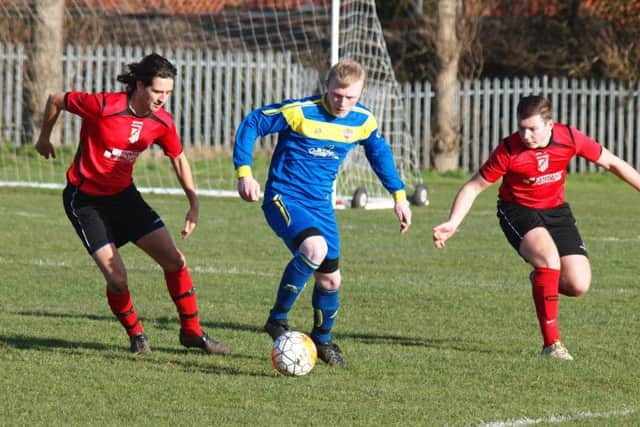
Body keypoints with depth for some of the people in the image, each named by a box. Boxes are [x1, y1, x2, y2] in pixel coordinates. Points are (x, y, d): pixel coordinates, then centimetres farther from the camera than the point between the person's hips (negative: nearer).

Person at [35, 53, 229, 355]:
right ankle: (136, 335, 16)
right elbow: (55, 100, -11)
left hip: (123, 194, 5)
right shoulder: (103, 107, -26)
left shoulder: (162, 122, -8)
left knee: (175, 260, -3)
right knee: (118, 279, -13)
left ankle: (191, 331, 14)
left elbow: (178, 158, 10)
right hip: (85, 199, -5)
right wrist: (44, 139, 5)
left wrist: (194, 204, 4)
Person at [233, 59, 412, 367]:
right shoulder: (300, 112, -17)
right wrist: (244, 172, -20)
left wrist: (399, 195, 19)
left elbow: (380, 153, 20)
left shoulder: (363, 122, -1)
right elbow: (252, 124, -11)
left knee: (331, 279, 9)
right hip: (284, 198, -6)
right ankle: (278, 319, -18)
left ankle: (322, 340, 36)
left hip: (321, 205, 6)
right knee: (315, 249, -33)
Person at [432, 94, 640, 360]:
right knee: (549, 257, -33)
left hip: (556, 210, 3)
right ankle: (551, 343, -23)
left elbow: (612, 163, -2)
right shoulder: (508, 150, -22)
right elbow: (474, 187, -14)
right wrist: (452, 224, -26)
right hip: (517, 211, -3)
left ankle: (542, 280, 26)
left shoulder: (569, 139, -16)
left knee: (578, 286, -12)